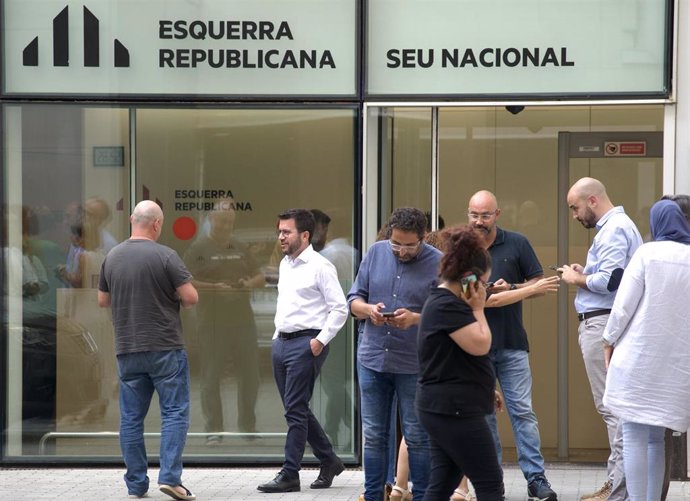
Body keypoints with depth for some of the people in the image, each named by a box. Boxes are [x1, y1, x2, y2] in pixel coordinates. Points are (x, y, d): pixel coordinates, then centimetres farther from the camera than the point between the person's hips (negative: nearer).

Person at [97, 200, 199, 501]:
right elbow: (191, 298, -12)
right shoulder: (165, 256, -11)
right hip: (165, 348, -5)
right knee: (175, 412, 1)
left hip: (127, 350, 5)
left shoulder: (112, 257, 5)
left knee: (131, 417, 8)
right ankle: (170, 476, -10)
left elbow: (102, 300, 15)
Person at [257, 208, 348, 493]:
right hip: (282, 342, 9)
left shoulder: (319, 266, -9)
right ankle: (329, 461, 24)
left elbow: (339, 308, -11)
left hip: (305, 343, -9)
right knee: (297, 409, 11)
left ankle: (289, 475, -3)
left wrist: (321, 340, -15)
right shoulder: (285, 265, 16)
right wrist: (277, 336, 17)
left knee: (295, 410, -7)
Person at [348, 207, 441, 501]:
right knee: (374, 436, 10)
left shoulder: (438, 264, -6)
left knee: (417, 438, 4)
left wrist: (415, 319, -23)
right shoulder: (376, 253, 5)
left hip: (415, 365, -3)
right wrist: (369, 309, -12)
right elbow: (354, 300, 9)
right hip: (373, 359, 4)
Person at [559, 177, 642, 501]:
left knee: (611, 405, -9)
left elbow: (610, 280, -23)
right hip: (604, 323, 11)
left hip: (604, 324, -11)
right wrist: (586, 274, 9)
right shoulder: (619, 226, 20)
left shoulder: (613, 229, -13)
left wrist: (577, 279, -7)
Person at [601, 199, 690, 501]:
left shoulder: (648, 253, -6)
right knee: (655, 435, 14)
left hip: (639, 354, -4)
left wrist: (609, 340, 6)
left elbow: (624, 304, -7)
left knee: (635, 435, -1)